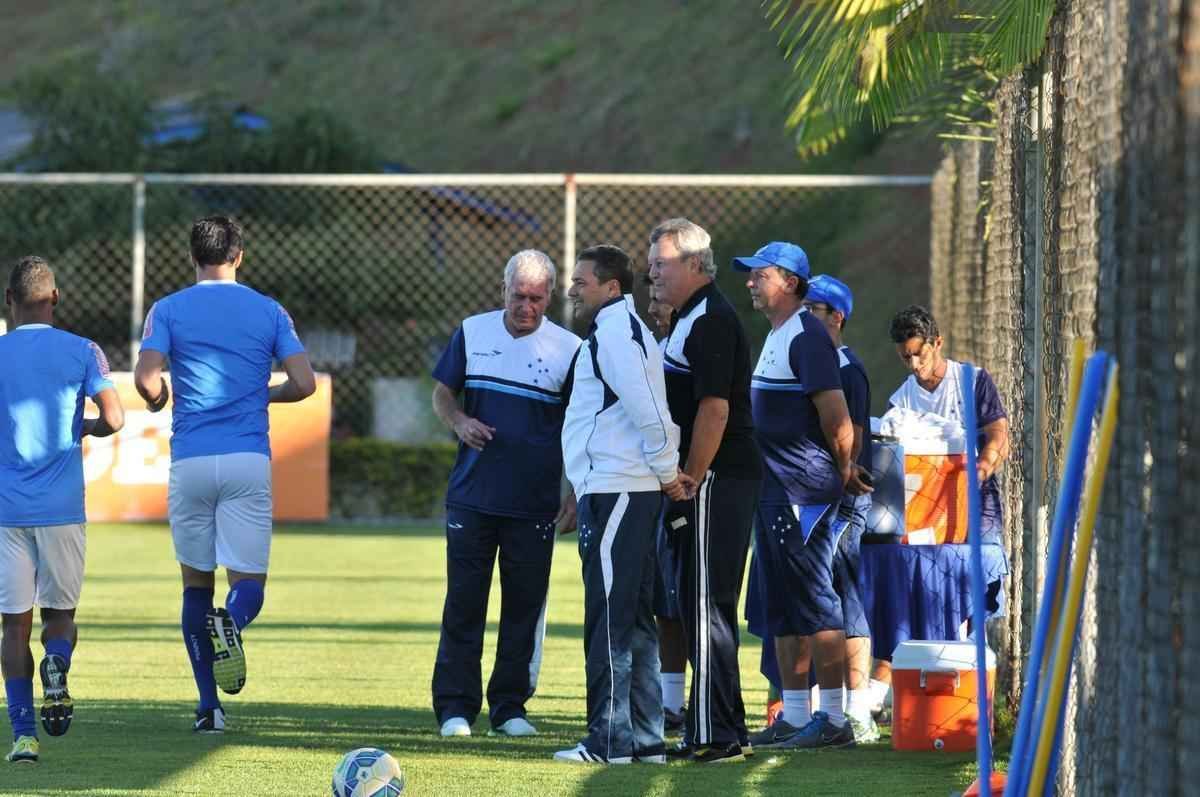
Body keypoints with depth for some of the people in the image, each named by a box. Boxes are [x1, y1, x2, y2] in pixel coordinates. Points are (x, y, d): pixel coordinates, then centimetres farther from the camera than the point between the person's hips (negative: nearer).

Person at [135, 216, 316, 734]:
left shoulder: (168, 310, 3)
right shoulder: (268, 312, 7)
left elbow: (145, 378, -10)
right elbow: (304, 384, 1)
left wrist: (158, 400, 12)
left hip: (190, 461, 0)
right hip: (249, 459, 0)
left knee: (197, 584, 12)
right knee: (248, 583, 3)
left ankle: (209, 706, 7)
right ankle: (232, 623, -34)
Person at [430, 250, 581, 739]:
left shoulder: (569, 349, 0)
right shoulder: (472, 333, 5)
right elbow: (442, 392, 13)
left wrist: (576, 496, -1)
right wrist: (458, 421, -9)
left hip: (535, 505, -1)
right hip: (471, 497, 1)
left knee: (525, 607, 3)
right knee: (463, 604, 0)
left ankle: (509, 707, 12)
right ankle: (455, 707, 5)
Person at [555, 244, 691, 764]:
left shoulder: (615, 332, -13)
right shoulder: (623, 330, 19)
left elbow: (649, 409, -21)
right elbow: (648, 410, 19)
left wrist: (668, 472, -12)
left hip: (615, 493, -10)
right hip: (627, 493, 10)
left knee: (610, 619, -9)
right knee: (633, 619, 13)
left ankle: (610, 740, -9)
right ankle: (644, 737, 16)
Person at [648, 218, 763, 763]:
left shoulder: (710, 320, -13)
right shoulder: (689, 319, 19)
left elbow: (714, 409, -21)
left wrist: (688, 484, -20)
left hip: (715, 480, -11)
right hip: (707, 481, 11)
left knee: (707, 606, -10)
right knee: (705, 607, 12)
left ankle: (716, 735, -10)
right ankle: (721, 732, 17)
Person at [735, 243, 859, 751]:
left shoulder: (806, 337, -14)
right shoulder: (776, 337, 17)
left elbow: (835, 415, -18)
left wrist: (841, 473, -7)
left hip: (804, 492, -10)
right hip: (774, 491, 10)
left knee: (814, 604, -8)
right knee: (782, 610, 12)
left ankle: (833, 721, -7)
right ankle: (793, 717, 17)